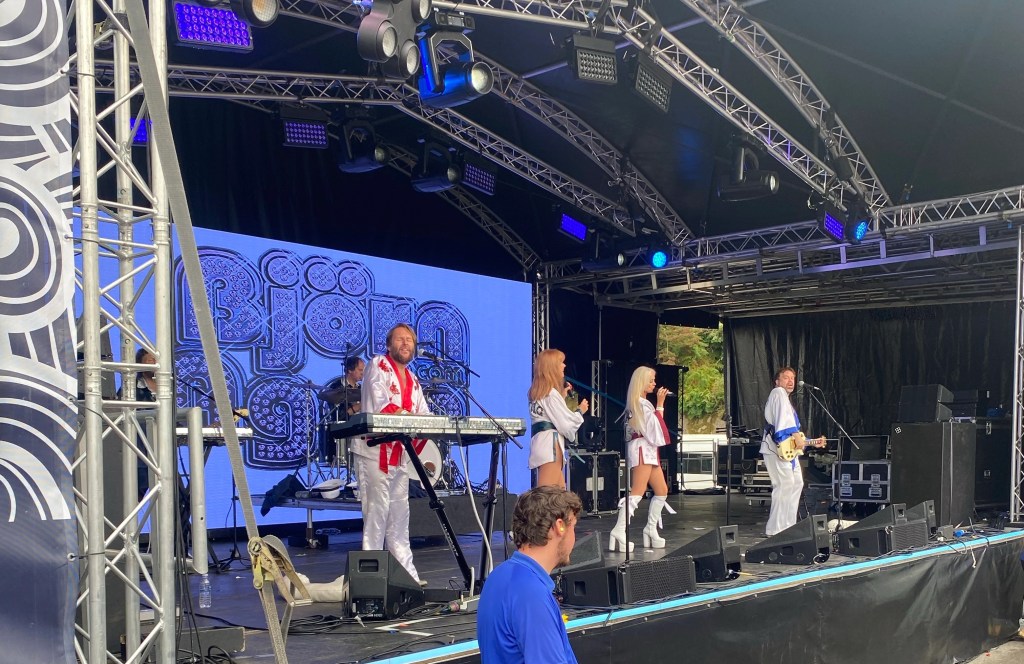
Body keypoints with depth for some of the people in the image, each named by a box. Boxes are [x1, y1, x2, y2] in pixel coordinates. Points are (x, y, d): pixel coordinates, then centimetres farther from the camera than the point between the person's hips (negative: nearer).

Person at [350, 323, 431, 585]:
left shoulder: (413, 381, 19)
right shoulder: (377, 365, -3)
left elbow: (424, 415, 11)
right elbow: (379, 403, -19)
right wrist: (406, 416, -28)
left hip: (401, 454, 8)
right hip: (375, 451, -8)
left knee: (399, 516, 11)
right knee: (376, 512, -8)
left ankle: (407, 574, 15)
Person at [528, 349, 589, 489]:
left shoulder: (538, 392, 18)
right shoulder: (551, 393, -10)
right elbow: (565, 425, -11)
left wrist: (563, 395, 21)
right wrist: (580, 411, 6)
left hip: (541, 444, 10)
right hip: (550, 444, -10)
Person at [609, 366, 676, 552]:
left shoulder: (641, 403, 20)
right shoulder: (641, 403, -11)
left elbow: (655, 424, 21)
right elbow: (656, 424, -15)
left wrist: (660, 403, 19)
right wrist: (660, 404, -10)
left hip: (649, 450, 11)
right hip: (642, 448, -11)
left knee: (662, 491, 13)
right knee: (637, 492, -19)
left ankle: (651, 530, 16)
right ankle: (619, 531, -27)